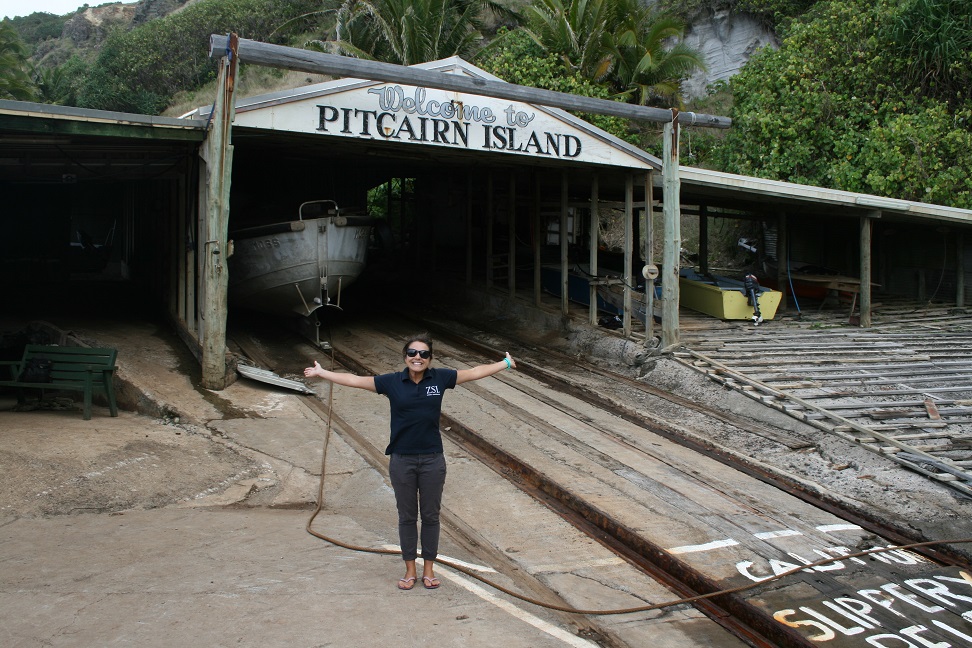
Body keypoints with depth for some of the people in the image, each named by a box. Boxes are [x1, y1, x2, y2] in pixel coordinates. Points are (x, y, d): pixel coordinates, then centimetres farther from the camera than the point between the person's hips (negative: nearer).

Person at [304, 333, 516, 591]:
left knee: (430, 515, 11)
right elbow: (355, 380, 0)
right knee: (407, 516, 11)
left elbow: (474, 372, 7)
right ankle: (410, 570, 25)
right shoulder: (392, 382, -4)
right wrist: (321, 372, 1)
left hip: (432, 460, 0)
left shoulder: (440, 378, -2)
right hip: (402, 460, 0)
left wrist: (506, 364, 13)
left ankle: (429, 569, 25)